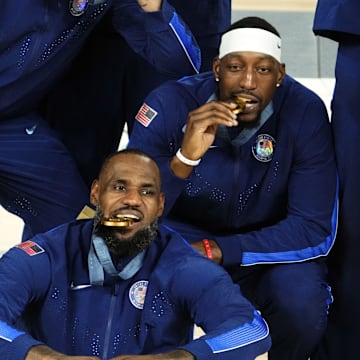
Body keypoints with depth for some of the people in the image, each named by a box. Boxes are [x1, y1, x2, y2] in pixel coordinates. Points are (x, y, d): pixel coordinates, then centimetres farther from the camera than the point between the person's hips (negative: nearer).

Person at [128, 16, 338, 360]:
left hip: (270, 247, 0)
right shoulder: (170, 104, -22)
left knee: (303, 305, -31)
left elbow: (315, 230, -19)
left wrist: (217, 251, -29)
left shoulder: (305, 112, -21)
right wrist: (185, 157, -43)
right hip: (183, 240, 0)